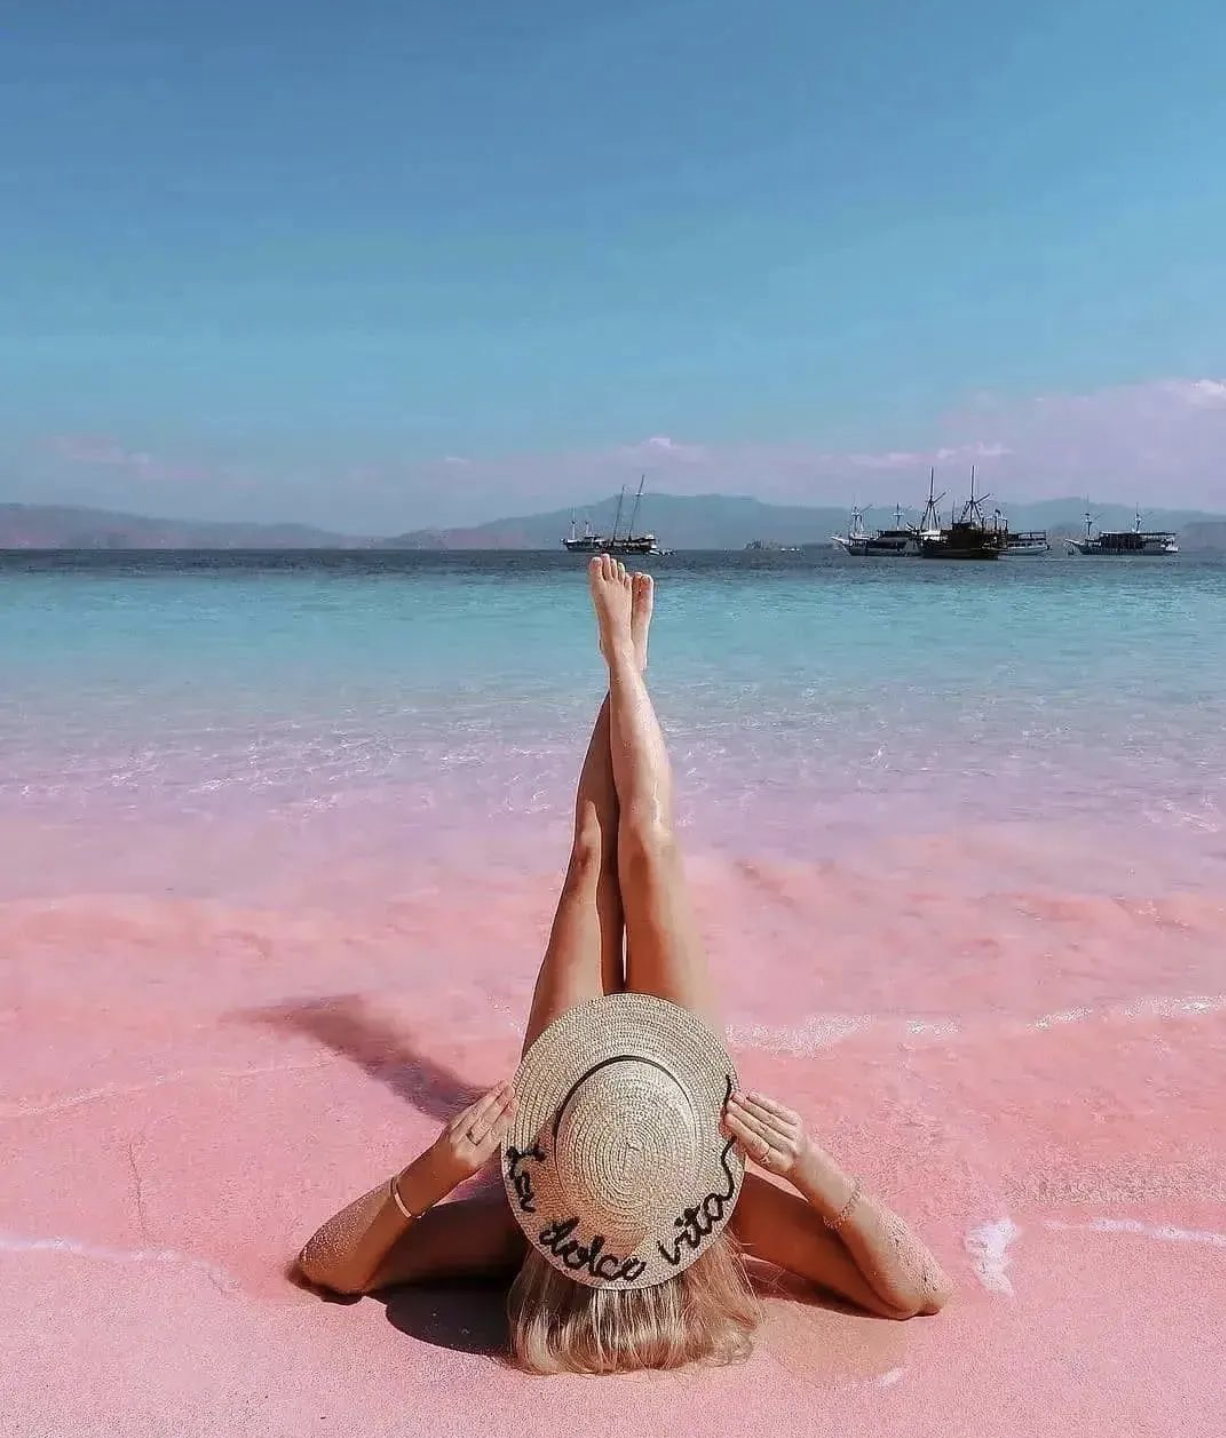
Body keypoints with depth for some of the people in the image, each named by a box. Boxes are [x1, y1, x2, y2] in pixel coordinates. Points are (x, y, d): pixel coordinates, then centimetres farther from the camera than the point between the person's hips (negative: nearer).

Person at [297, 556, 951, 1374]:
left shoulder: (539, 1219, -43)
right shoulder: (724, 1208, -43)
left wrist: (428, 1174, -57)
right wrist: (816, 1172, -58)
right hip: (678, 1054, 0)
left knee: (595, 852, 6)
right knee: (645, 845, 0)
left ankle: (626, 667, 36)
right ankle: (626, 664, 30)